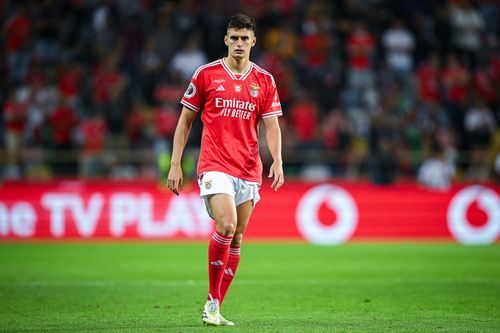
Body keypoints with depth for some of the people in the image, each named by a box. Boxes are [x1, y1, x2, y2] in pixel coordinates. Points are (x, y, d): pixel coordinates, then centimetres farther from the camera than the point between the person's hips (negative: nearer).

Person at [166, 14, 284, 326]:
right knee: (226, 226, -23)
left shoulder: (265, 80, 8)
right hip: (215, 166, -3)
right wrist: (175, 164, 1)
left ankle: (215, 309, 15)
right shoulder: (206, 74, 2)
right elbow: (185, 121, 7)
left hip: (250, 170, 3)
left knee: (236, 239, 5)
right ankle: (212, 301, -9)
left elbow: (271, 125, 5)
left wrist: (277, 161, -13)